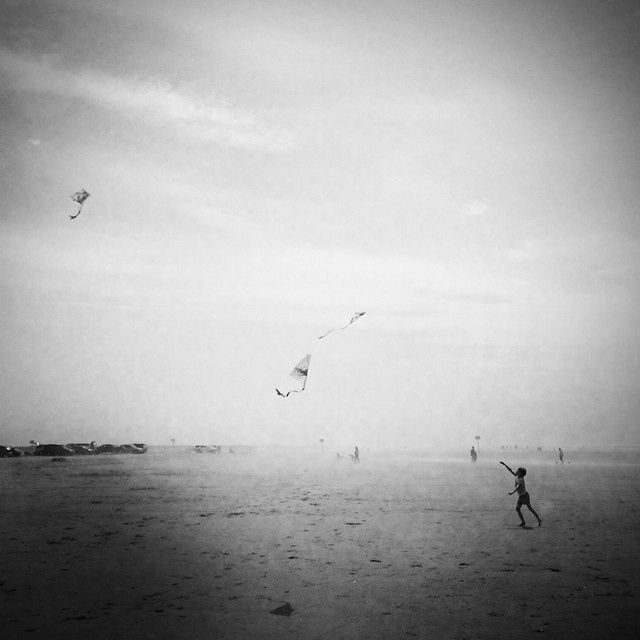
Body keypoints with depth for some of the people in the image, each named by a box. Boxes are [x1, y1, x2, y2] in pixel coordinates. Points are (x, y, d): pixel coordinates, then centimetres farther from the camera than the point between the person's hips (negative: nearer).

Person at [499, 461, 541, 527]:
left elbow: (518, 487, -37)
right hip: (520, 496, 8)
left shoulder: (521, 479, -23)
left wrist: (512, 492, -50)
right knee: (517, 508, 0)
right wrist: (504, 464, 6)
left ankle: (539, 520, 8)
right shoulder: (517, 476, 0)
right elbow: (510, 470, 8)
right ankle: (523, 522, 3)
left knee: (530, 508, -3)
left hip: (525, 495, -8)